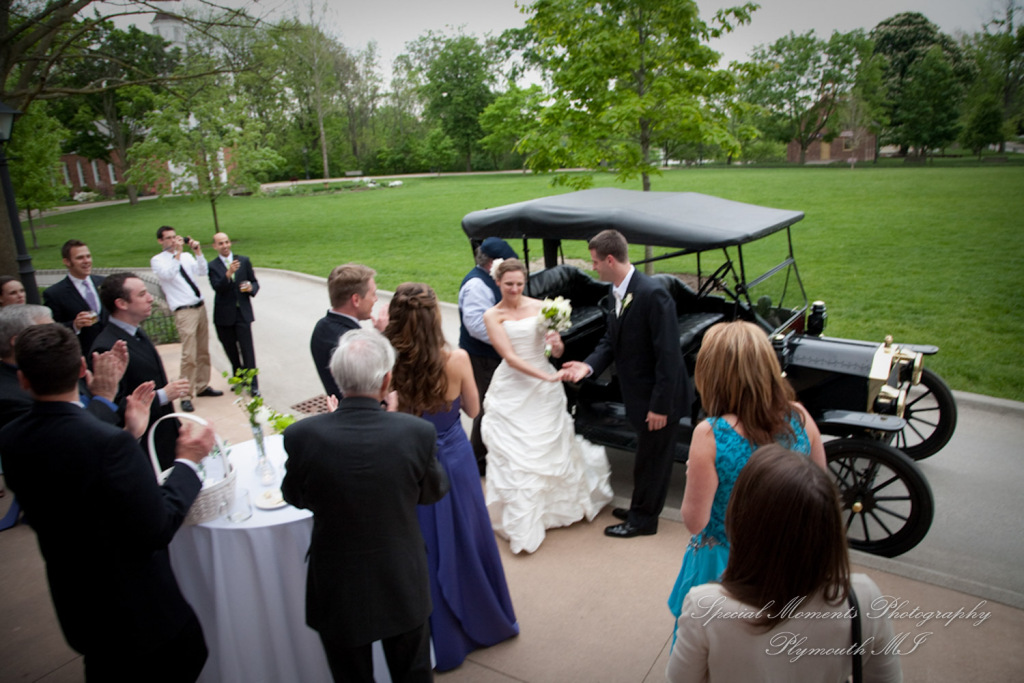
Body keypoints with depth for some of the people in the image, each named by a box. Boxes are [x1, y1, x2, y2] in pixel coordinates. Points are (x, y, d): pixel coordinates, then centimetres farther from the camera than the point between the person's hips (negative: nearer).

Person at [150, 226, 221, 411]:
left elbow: (203, 272, 2)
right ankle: (186, 396, -2)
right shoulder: (157, 260, -1)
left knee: (204, 352, 12)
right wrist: (178, 253, -18)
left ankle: (202, 386, 25)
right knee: (189, 356, -10)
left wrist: (198, 253, -7)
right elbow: (168, 275, -19)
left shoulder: (187, 256, 13)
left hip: (200, 307, 6)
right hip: (184, 312, -6)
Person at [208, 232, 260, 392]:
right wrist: (228, 274, -33)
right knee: (231, 349, 12)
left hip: (242, 312, -1)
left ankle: (253, 383, 1)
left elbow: (254, 282, 9)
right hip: (224, 314, 1)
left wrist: (251, 288, -15)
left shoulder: (244, 260, 5)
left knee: (247, 349, -5)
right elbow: (217, 287, -15)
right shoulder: (212, 266, 0)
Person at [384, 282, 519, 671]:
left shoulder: (388, 365, -22)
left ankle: (442, 640, 36)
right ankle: (483, 621, 46)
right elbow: (472, 409, -5)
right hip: (454, 460, 1)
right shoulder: (456, 360, -19)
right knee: (466, 541, 23)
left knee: (427, 550, 18)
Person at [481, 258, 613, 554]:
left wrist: (556, 342, -22)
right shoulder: (493, 315, -6)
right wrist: (546, 377, -24)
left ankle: (562, 504, 41)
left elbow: (557, 352, 2)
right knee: (514, 456, 1)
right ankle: (522, 526, 13)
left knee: (552, 448, 15)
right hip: (512, 392, -2)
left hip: (545, 391, 2)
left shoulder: (540, 307, 0)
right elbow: (509, 357, -15)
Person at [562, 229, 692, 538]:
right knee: (648, 456, 24)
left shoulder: (652, 294, -27)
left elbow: (668, 355, -26)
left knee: (651, 458, 10)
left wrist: (660, 405, -23)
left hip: (660, 397, -8)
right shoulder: (618, 292, 2)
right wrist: (589, 365, -11)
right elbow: (611, 340, 7)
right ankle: (642, 510, 42)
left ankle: (642, 519, 29)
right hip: (640, 393, 9)